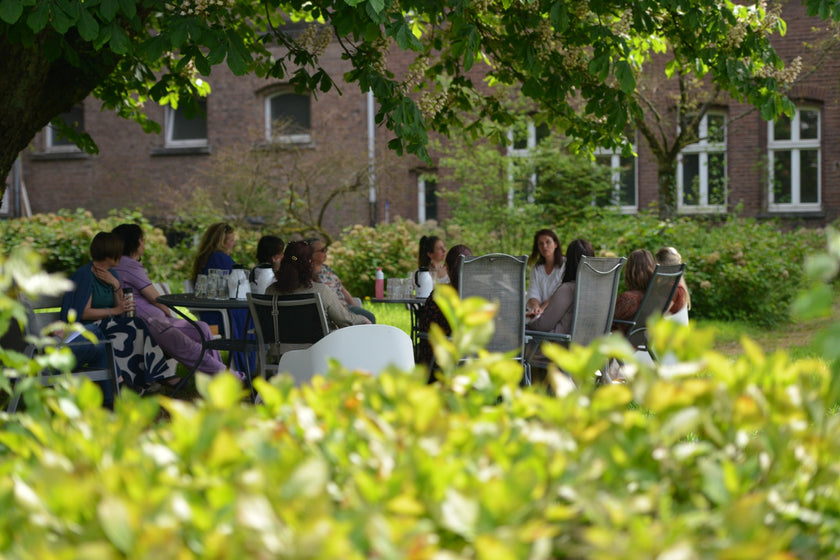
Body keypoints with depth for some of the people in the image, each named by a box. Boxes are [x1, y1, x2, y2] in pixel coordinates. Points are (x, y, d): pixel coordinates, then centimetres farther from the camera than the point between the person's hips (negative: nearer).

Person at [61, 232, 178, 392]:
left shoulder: (111, 274, 13)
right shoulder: (85, 275, -13)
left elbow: (120, 308, 8)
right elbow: (83, 313, -19)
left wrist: (116, 285, -7)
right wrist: (114, 311, -20)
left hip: (107, 324, 8)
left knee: (141, 327, -16)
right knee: (135, 329, -23)